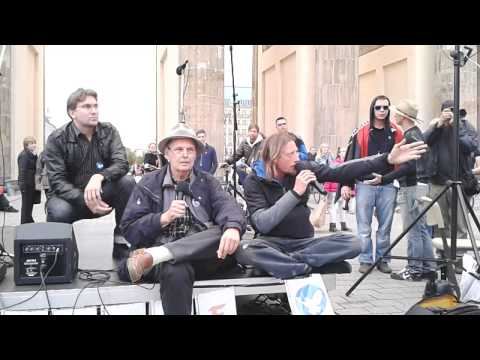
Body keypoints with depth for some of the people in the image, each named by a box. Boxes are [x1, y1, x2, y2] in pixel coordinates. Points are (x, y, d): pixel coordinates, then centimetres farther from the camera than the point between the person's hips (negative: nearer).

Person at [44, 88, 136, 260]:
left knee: (127, 181, -25)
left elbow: (122, 163, -18)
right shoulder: (57, 139, -11)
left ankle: (121, 243, -14)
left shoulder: (109, 131, -4)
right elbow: (57, 181, -17)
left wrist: (99, 176, -40)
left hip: (101, 194, 3)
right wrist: (86, 200, -35)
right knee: (58, 212, -36)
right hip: (71, 196, -2)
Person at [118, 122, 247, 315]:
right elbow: (129, 229, 3)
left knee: (227, 232, -30)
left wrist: (233, 227, -30)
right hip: (167, 257, -3)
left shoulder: (207, 182, 14)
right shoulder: (149, 183, 10)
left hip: (203, 255, 4)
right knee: (176, 271, -39)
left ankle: (152, 256, -33)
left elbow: (226, 205, -7)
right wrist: (164, 218, -12)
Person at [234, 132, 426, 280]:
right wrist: (295, 192, -28)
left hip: (304, 242, 4)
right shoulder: (254, 181, -9)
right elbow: (262, 224, -21)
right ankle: (305, 268, -28)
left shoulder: (302, 168, 0)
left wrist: (387, 160, -14)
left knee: (352, 242, -20)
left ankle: (288, 261, -23)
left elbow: (339, 172, -6)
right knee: (243, 248, -37)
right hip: (272, 243, -3)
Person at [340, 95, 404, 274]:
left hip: (388, 186, 2)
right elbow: (351, 159, 1)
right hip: (365, 185, -1)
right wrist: (346, 184, -4)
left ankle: (382, 259, 20)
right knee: (364, 227, 3)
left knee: (385, 226, 8)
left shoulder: (396, 133, 7)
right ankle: (365, 260, 13)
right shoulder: (361, 132, 2)